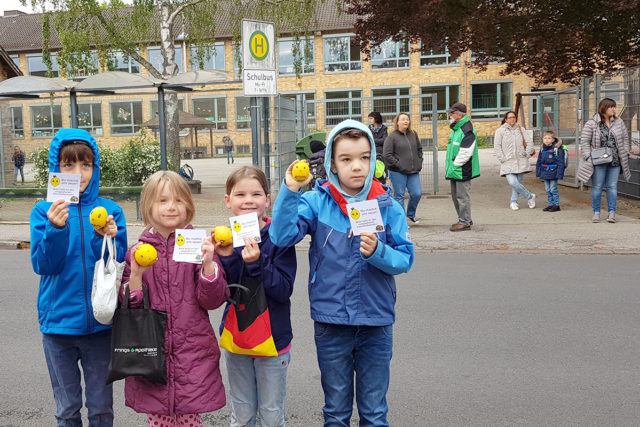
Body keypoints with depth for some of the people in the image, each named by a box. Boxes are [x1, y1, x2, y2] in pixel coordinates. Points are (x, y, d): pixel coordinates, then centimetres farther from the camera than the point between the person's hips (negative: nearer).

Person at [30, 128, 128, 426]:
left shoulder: (111, 211, -2)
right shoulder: (44, 211, -3)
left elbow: (118, 266, -6)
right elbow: (43, 266, -12)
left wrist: (105, 239, -25)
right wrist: (55, 229, -28)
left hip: (100, 321, 0)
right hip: (58, 321, 0)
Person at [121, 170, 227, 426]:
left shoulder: (199, 246, -2)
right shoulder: (137, 251, 3)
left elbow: (213, 301, -5)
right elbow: (128, 308, 3)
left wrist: (208, 264, -19)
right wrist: (136, 275, -13)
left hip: (193, 354, -1)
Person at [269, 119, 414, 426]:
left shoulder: (387, 206, -5)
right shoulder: (316, 202, -7)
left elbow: (405, 259, -6)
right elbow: (281, 236, -20)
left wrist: (377, 252, -25)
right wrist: (290, 191, -30)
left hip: (376, 322, 0)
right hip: (331, 322, 0)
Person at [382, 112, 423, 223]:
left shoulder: (413, 134, 11)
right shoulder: (392, 137, -6)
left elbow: (419, 149, 23)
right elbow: (386, 155, -11)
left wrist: (419, 162, 11)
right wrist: (398, 165, -13)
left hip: (413, 172, 5)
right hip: (398, 172, -5)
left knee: (417, 193, 2)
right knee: (399, 196, 0)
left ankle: (411, 214, 27)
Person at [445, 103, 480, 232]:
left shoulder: (467, 130, -16)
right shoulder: (455, 128, 15)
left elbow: (465, 153, -21)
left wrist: (455, 165, -15)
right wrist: (448, 166, 15)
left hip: (463, 171, -10)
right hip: (454, 170, 10)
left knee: (462, 196, -4)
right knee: (455, 196, 16)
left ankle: (464, 222, 5)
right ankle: (465, 219, 27)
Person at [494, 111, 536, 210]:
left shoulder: (520, 130, 12)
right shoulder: (500, 131, 2)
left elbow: (529, 142, 13)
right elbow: (497, 147, -1)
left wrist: (527, 155, 3)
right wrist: (502, 159, -7)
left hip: (521, 162, 3)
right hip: (508, 162, -3)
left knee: (518, 182, 2)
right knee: (512, 182, -16)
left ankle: (513, 202, 19)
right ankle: (530, 196, 2)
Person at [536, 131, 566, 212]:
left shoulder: (557, 149, -12)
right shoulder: (542, 149, 8)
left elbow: (560, 162, -13)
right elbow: (539, 162, 17)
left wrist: (559, 174, -17)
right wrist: (538, 172, 14)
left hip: (553, 173, -7)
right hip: (545, 173, 7)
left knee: (553, 189, -2)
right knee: (548, 190, 12)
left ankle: (556, 205, 8)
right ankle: (551, 204, 21)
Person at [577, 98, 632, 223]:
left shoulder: (618, 122, 7)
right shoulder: (591, 124, -5)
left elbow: (625, 138, 16)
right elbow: (584, 141, -4)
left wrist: (625, 153, 9)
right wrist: (589, 157, -11)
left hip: (615, 162, 3)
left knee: (612, 187, 5)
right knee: (597, 187, 2)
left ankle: (612, 212, 12)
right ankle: (596, 213, 11)